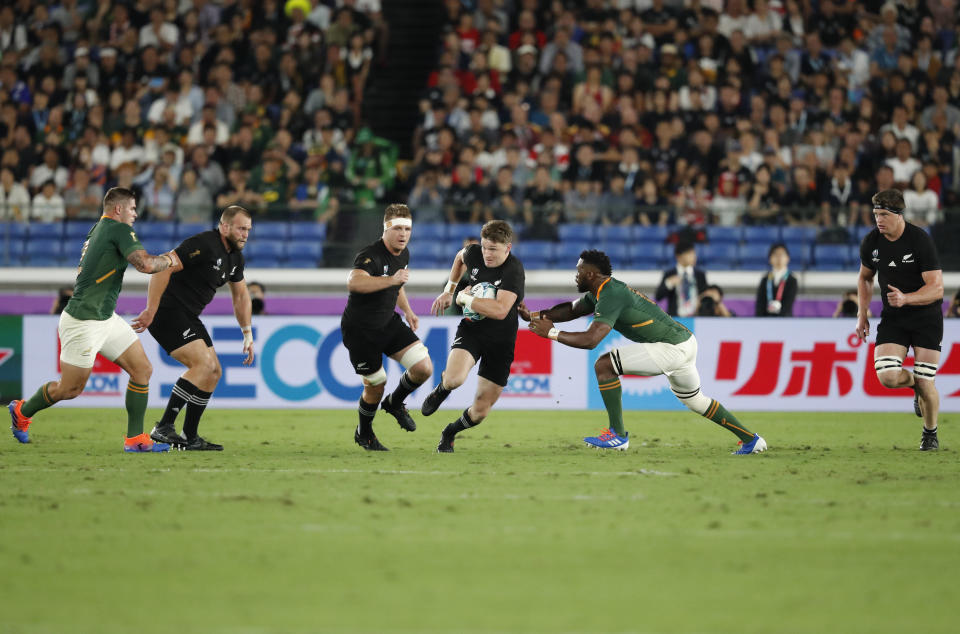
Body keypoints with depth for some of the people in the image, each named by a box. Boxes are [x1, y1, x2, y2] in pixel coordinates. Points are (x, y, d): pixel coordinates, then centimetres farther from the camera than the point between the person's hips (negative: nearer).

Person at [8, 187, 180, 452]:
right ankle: (22, 411, 29)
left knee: (143, 370, 2)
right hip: (83, 322, -10)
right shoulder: (119, 230, -17)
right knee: (70, 388, 4)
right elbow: (146, 264, -27)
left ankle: (135, 438, 5)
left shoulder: (98, 229, 11)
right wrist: (169, 260, -10)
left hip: (106, 319, 10)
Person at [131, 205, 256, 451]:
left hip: (188, 317, 10)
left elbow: (241, 295, 26)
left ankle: (189, 438, 12)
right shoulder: (203, 245, -19)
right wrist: (151, 310, -26)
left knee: (213, 372, 6)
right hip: (168, 312, -10)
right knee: (203, 363, -21)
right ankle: (164, 427, -21)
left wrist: (247, 334, 22)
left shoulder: (235, 257, 12)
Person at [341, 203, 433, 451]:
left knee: (424, 368, -8)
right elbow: (354, 282, -47)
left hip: (388, 323, 7)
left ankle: (395, 403, 22)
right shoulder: (370, 255, -25)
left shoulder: (404, 254, 4)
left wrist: (407, 310, 18)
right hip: (359, 329, -7)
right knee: (375, 385, 2)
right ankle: (363, 434, 31)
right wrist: (391, 280, -54)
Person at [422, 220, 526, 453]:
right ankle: (441, 390, 7)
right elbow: (460, 257, 22)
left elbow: (500, 310, -38)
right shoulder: (474, 253, -7)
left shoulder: (514, 271, -24)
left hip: (501, 341, -2)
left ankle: (449, 433, 34)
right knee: (454, 378, -30)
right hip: (471, 329, 2)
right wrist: (449, 290, 19)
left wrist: (465, 298, -25)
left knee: (480, 411, 3)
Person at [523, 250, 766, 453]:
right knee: (694, 399, 27)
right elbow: (572, 309, 24)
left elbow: (590, 340, -26)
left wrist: (551, 333, -14)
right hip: (686, 342, 10)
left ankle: (618, 435, -6)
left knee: (604, 365, -12)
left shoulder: (611, 296, -18)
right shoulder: (604, 290, 12)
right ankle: (751, 440, 32)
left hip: (672, 348, -10)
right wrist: (536, 315, 10)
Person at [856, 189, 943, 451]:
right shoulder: (871, 242, -3)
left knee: (925, 383, -8)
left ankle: (930, 433, 21)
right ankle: (916, 386, 20)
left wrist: (905, 298, -35)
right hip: (892, 318, 4)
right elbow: (865, 277, 17)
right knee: (888, 376, -17)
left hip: (926, 318, -4)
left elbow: (936, 288, -20)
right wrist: (862, 314, 10)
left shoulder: (920, 240, -19)